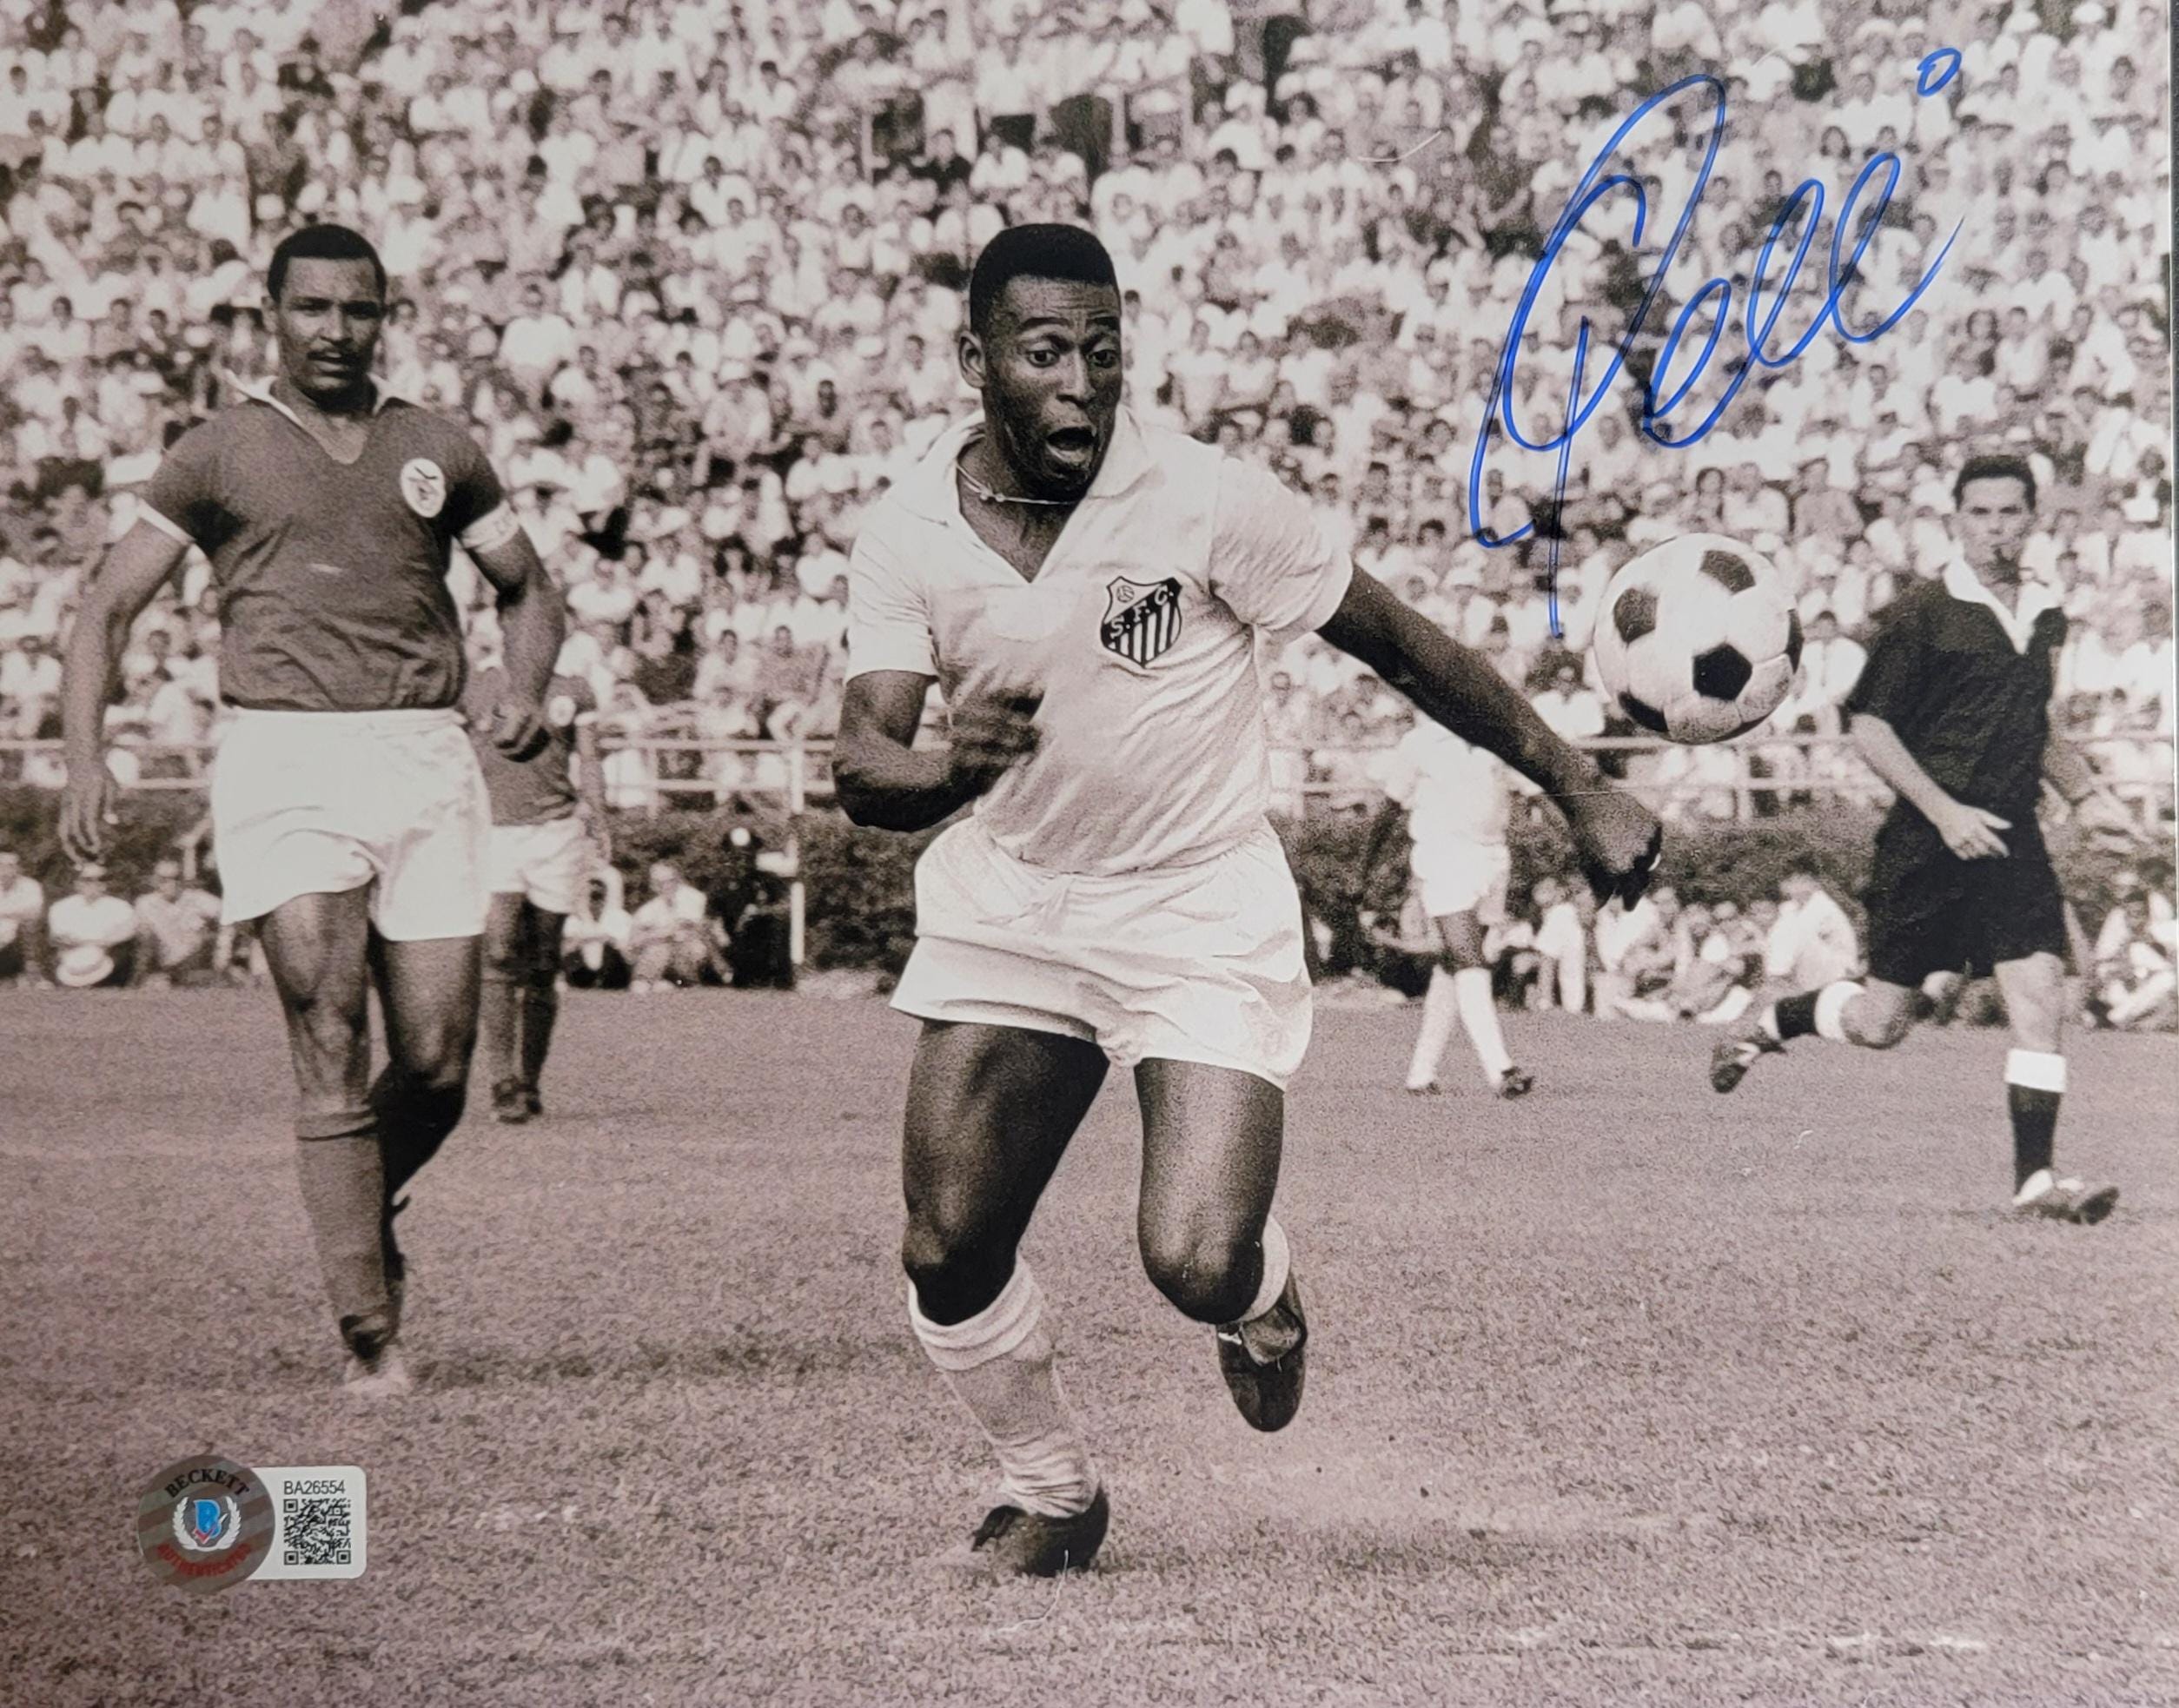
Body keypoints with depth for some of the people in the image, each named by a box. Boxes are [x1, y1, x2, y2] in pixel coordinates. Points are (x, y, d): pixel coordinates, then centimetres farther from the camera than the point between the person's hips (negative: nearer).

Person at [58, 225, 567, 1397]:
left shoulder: (438, 452, 14)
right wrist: (84, 754, -6)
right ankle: (370, 1336, -11)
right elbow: (108, 608, 9)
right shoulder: (218, 455, 8)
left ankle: (370, 1215, 31)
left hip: (425, 766, 3)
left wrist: (525, 695, 3)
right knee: (330, 1053, -12)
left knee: (438, 1065, -1)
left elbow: (526, 592, 24)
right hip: (284, 768, -3)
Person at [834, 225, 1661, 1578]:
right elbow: (861, 766, -14)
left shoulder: (1205, 501, -18)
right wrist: (954, 765, -39)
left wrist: (1582, 793, -4)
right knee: (947, 1255, -2)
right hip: (1008, 903, 3)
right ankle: (1051, 1493, 26)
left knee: (1197, 1263, -18)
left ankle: (1264, 1294, 22)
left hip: (1203, 918, -3)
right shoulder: (908, 535, -9)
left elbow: (1401, 645, -8)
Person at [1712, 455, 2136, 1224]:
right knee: (1882, 1021, 0)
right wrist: (1945, 811, -17)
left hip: (2011, 837, 5)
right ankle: (1767, 1025, 29)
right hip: (1926, 842, -5)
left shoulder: (2046, 613, 11)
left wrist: (2085, 793, 14)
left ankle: (2036, 1177, -7)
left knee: (2041, 996, -9)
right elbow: (1868, 726, -9)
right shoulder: (1921, 613, -9)